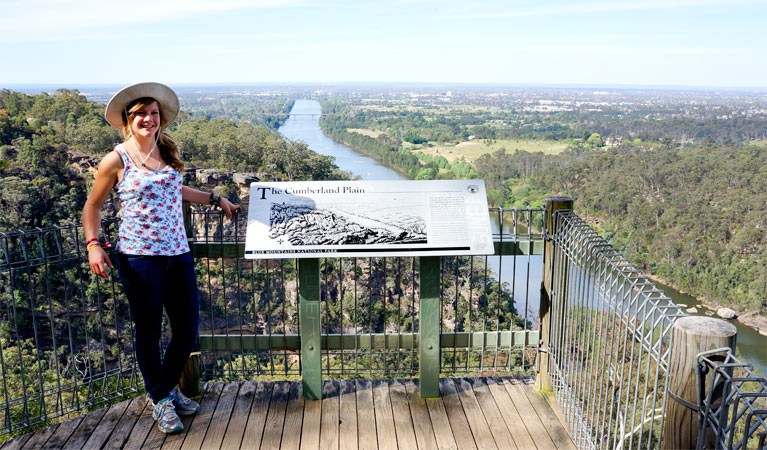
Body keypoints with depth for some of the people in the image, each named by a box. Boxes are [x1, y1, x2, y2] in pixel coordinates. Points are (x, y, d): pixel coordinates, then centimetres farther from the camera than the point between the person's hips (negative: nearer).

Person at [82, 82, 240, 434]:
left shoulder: (169, 152, 10)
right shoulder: (116, 160, -4)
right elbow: (92, 206, 5)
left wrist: (215, 200, 33)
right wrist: (93, 245, -9)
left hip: (178, 254, 5)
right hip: (139, 258, -5)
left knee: (188, 331, 9)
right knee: (149, 333, 7)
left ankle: (168, 387, 36)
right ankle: (160, 399, 30)